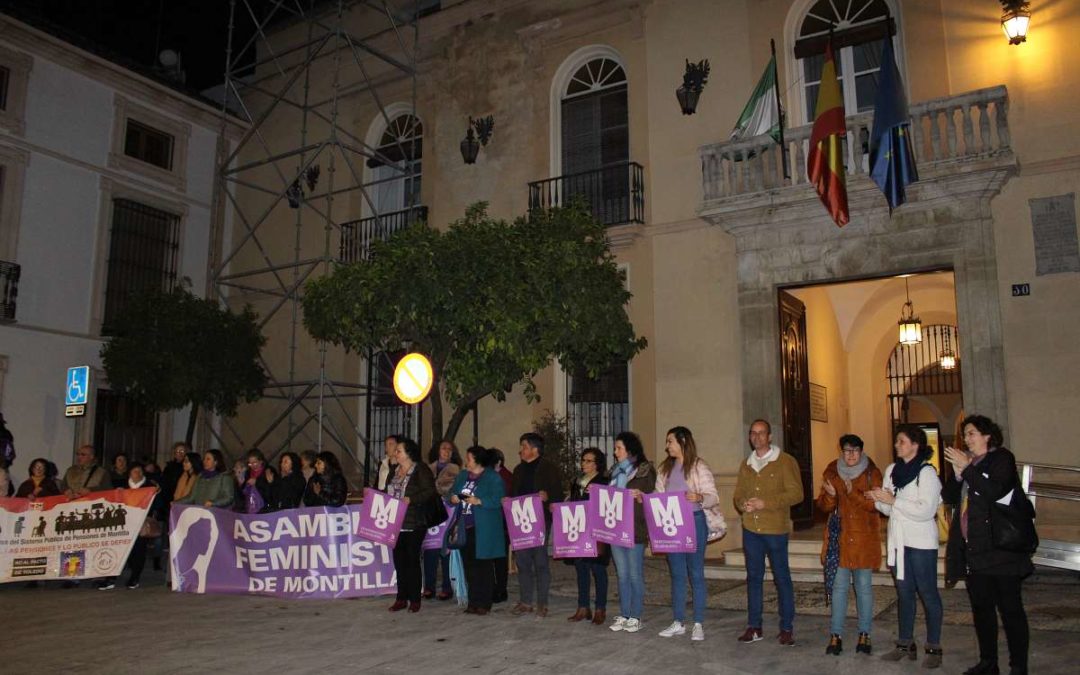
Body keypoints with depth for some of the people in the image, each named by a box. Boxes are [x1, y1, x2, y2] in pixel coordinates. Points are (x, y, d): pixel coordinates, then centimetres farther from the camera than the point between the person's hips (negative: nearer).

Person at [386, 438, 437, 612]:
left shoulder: (421, 470, -8)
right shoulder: (394, 471, 14)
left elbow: (430, 491, -16)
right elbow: (388, 491, 24)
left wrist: (411, 499, -24)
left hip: (414, 524, -7)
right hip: (396, 524, 7)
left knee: (412, 560, 0)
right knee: (399, 560, 10)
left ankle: (414, 599, 9)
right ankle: (402, 598, 19)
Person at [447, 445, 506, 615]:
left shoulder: (493, 478, -7)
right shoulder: (462, 476, 14)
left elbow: (498, 500, -15)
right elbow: (452, 492, 17)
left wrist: (479, 501, -24)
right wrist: (452, 498, -5)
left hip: (483, 530, -6)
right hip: (465, 528, 6)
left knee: (483, 565, 1)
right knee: (468, 564, 9)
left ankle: (484, 603, 9)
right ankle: (473, 601, 19)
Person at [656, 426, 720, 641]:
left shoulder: (699, 466, -7)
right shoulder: (665, 468, 11)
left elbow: (714, 497, -12)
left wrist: (699, 498, -31)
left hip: (694, 522, -5)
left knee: (696, 573, 3)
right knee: (676, 574, 11)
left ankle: (698, 624, 11)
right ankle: (677, 623, 19)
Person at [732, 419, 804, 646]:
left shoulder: (785, 461, -2)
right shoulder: (746, 464, 14)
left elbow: (796, 493, -9)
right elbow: (738, 494, 18)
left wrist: (765, 503, -16)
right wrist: (743, 505, -6)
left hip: (776, 529, -5)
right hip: (750, 529, 5)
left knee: (782, 577, 2)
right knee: (753, 576, 9)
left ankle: (787, 628, 13)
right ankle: (754, 627, 17)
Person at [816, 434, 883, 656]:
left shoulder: (872, 473, -2)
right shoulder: (832, 472, 5)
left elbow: (875, 504, -11)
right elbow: (824, 506, 5)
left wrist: (853, 493, -25)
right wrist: (830, 495, -16)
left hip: (865, 538, -2)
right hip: (840, 537, 2)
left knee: (864, 586, 5)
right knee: (839, 586, 2)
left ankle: (864, 634, 16)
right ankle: (836, 635, 7)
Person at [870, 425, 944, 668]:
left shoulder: (927, 472, -10)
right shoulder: (892, 470, 8)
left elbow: (926, 510, -19)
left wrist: (893, 500, -18)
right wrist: (879, 500, -8)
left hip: (921, 543, -6)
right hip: (897, 541, 6)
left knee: (927, 593, 2)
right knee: (904, 592, 13)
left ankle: (933, 648, 12)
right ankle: (906, 644, 21)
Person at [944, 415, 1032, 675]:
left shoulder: (1002, 458, -5)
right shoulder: (967, 462, 15)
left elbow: (994, 492, -21)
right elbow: (949, 497, 9)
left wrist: (967, 468, -18)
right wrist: (957, 475, -6)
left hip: (999, 547, -7)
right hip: (973, 548, 7)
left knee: (1009, 607, 0)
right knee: (981, 607, 14)